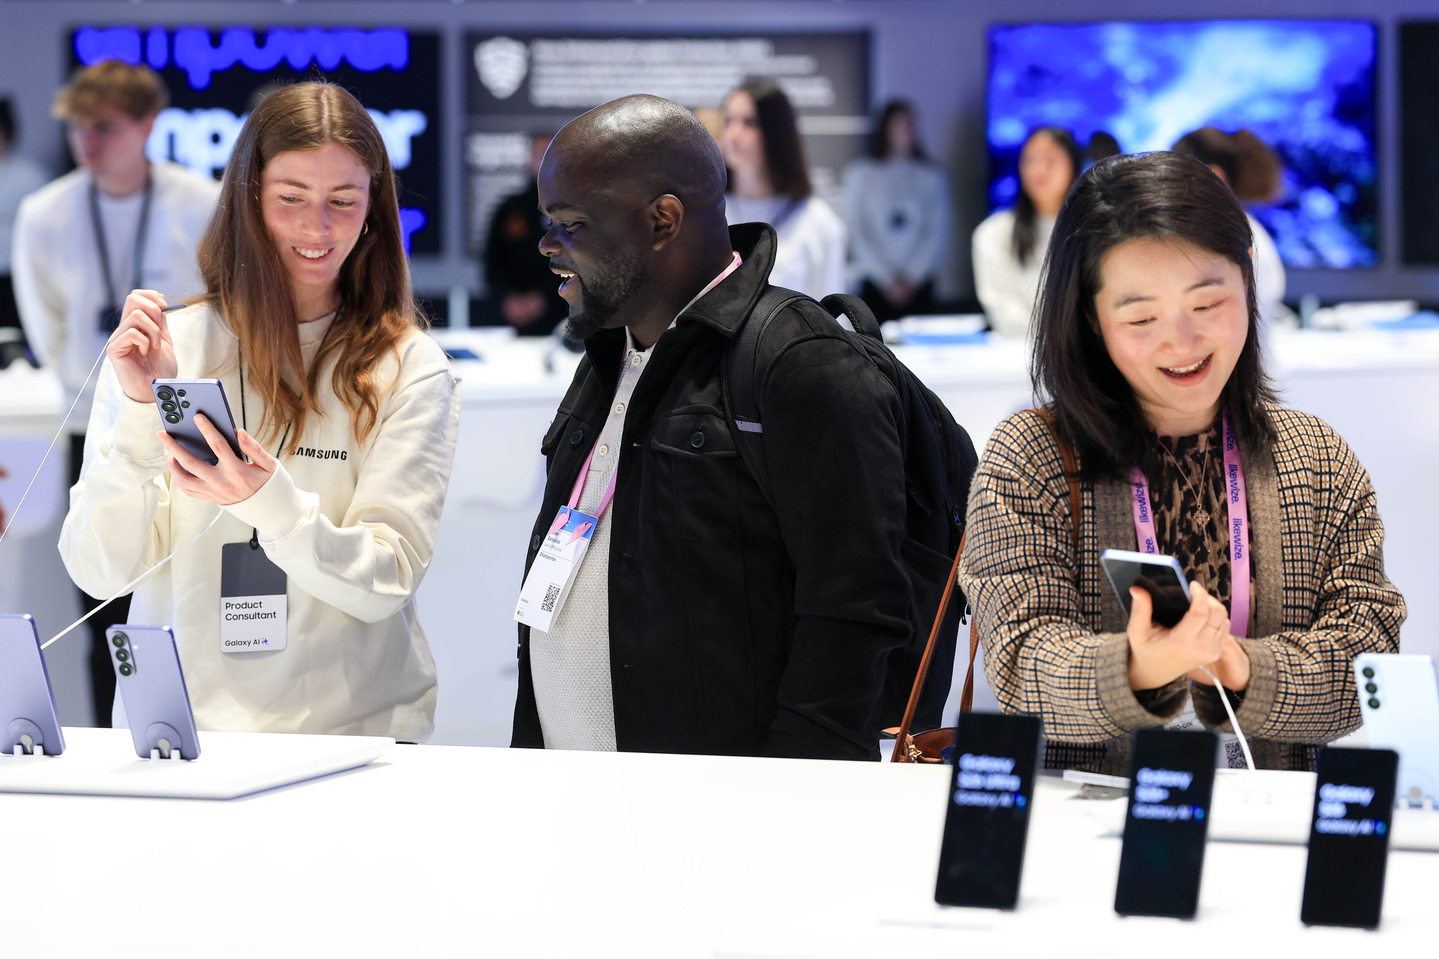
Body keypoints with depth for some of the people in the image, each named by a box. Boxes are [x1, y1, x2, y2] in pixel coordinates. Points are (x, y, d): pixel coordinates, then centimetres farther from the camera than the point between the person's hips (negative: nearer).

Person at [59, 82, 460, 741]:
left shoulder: (411, 371, 4)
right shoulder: (161, 347, 7)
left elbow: (385, 584, -5)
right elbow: (99, 572, 2)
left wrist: (269, 503, -20)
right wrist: (140, 410, -10)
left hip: (352, 728, -1)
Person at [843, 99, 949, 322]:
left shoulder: (933, 178, 9)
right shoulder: (860, 174, 6)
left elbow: (938, 233, 6)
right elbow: (856, 232, 2)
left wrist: (912, 277, -5)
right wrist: (887, 279, -4)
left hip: (918, 285, 1)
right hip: (875, 285, -1)